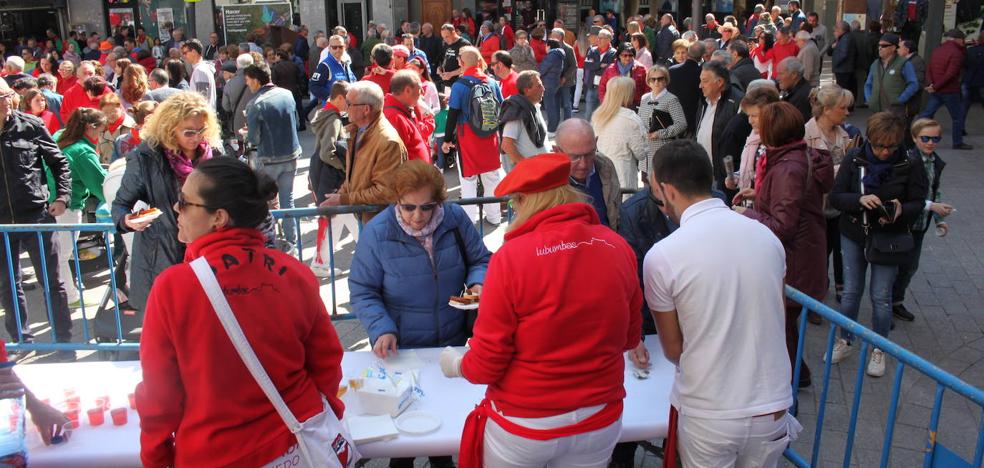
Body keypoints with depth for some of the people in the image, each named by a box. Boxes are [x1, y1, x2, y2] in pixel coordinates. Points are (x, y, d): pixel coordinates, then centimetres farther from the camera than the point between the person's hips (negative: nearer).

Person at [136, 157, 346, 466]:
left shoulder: (172, 287, -20)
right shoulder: (295, 274, -12)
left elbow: (159, 392, -10)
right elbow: (326, 361, -1)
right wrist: (328, 409, 18)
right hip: (301, 441, 3)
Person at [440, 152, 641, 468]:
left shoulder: (511, 256, -20)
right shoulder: (619, 248, -9)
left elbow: (486, 364, -15)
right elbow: (630, 338, 6)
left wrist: (455, 364, 6)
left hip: (525, 425, -3)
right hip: (601, 422, 3)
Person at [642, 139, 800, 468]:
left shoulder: (661, 257, -16)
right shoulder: (767, 237, -5)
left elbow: (673, 349, -4)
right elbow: (776, 323, 7)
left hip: (707, 414, -3)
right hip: (772, 407, 4)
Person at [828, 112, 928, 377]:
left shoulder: (910, 165, -11)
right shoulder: (855, 159, -8)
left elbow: (919, 203, -5)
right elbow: (835, 196, -9)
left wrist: (900, 210, -27)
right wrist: (860, 199, -29)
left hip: (888, 238, -1)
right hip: (853, 236, 1)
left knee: (881, 296, 4)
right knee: (851, 292, 11)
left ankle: (879, 350, 22)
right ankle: (845, 342, 29)